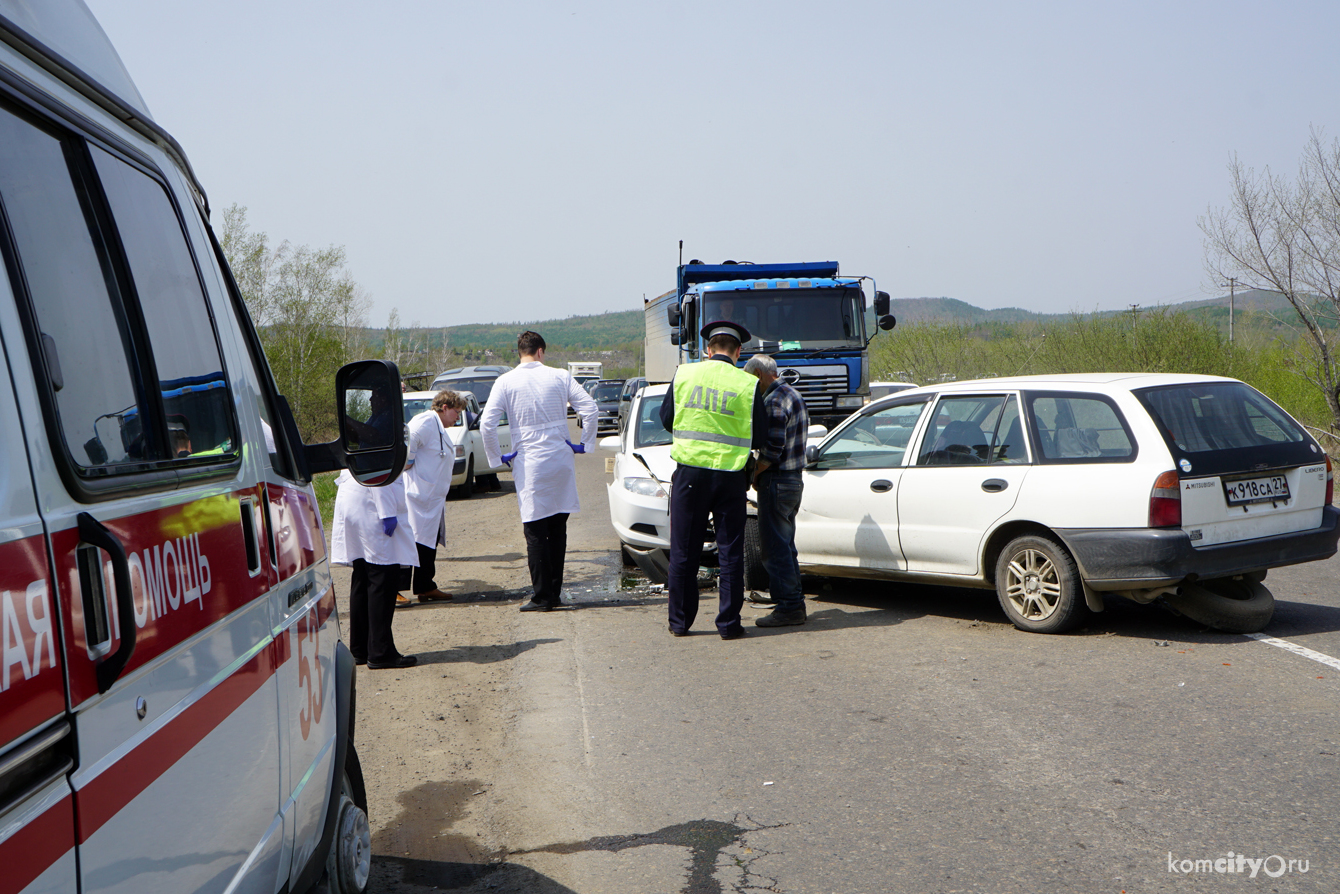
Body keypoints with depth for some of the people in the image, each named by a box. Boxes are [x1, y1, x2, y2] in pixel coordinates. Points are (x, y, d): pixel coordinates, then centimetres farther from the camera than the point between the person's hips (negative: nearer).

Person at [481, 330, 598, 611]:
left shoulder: (506, 382, -2)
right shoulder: (559, 377, 2)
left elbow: (486, 424, -10)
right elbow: (589, 408, -3)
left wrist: (496, 458, 2)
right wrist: (585, 444, 7)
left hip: (529, 465, -2)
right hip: (562, 460, 2)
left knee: (535, 532, 2)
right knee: (558, 529, 13)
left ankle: (543, 597, 1)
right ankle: (555, 592, 18)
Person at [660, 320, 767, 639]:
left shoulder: (684, 374, -1)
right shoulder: (748, 384, -5)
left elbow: (667, 419, 9)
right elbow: (757, 434, 2)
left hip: (689, 472, 1)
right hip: (730, 475, -1)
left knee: (684, 551, 10)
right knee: (730, 552, 7)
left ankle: (679, 621, 16)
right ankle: (729, 623, 9)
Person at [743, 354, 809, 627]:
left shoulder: (775, 401, -16)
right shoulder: (793, 395, 16)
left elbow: (773, 447, -22)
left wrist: (754, 474, -9)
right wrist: (760, 472, 15)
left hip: (777, 481, -10)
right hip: (794, 479, 10)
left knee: (776, 548, -6)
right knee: (786, 546, 16)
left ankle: (788, 607, -4)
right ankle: (795, 603, 21)